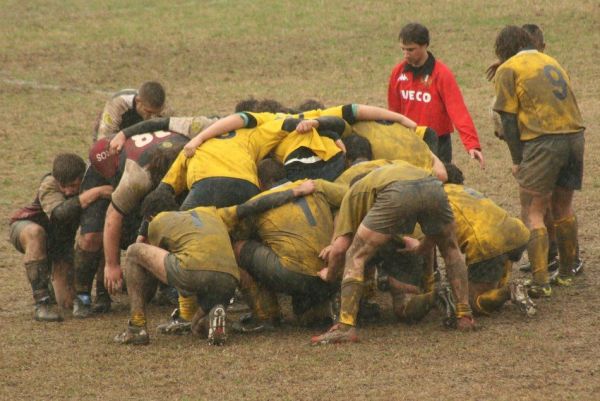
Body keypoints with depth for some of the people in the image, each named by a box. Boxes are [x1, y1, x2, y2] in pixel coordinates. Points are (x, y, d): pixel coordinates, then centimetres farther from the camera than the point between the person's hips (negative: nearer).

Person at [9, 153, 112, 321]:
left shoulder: (88, 185, -21)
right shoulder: (48, 185, -30)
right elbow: (61, 212, -51)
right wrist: (97, 192, -55)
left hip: (62, 243, 4)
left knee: (68, 302, -6)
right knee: (36, 232, -42)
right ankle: (41, 304, -38)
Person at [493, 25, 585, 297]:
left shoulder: (509, 69, 2)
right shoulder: (552, 63, 22)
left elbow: (508, 119, -3)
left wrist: (517, 160, 1)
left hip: (543, 141, -6)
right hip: (575, 135, 6)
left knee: (533, 213, -1)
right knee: (563, 207, 21)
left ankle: (540, 282, -9)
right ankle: (566, 272, 31)